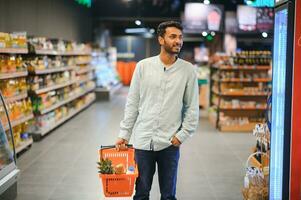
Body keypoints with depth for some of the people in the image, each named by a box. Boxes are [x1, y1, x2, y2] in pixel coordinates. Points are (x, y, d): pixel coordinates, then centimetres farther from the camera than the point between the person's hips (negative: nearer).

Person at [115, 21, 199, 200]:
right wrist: (124, 134, 2)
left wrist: (182, 135, -6)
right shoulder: (143, 66, 0)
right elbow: (132, 103, 4)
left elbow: (192, 108, 2)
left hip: (170, 143, 0)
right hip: (143, 140, 1)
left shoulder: (188, 70, -2)